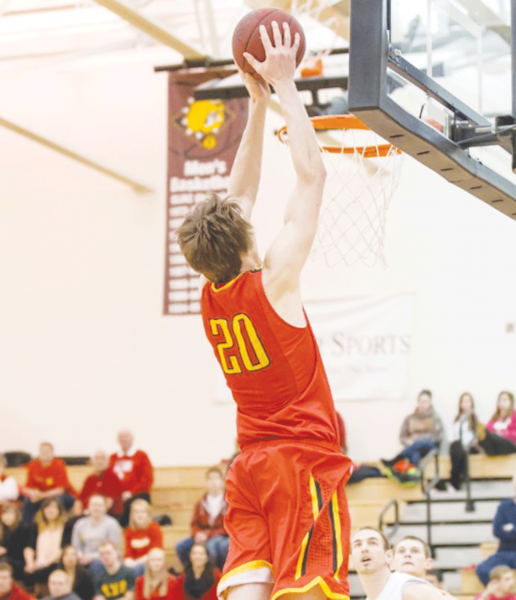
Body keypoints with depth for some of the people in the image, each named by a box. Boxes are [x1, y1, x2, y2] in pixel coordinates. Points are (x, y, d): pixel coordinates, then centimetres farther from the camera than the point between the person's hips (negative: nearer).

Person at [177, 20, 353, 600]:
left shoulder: (210, 297, 6)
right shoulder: (271, 282, -11)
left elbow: (240, 194, 17)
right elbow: (312, 175, -7)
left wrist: (258, 101, 19)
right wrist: (283, 86, 0)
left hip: (250, 465, 7)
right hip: (304, 462, -7)